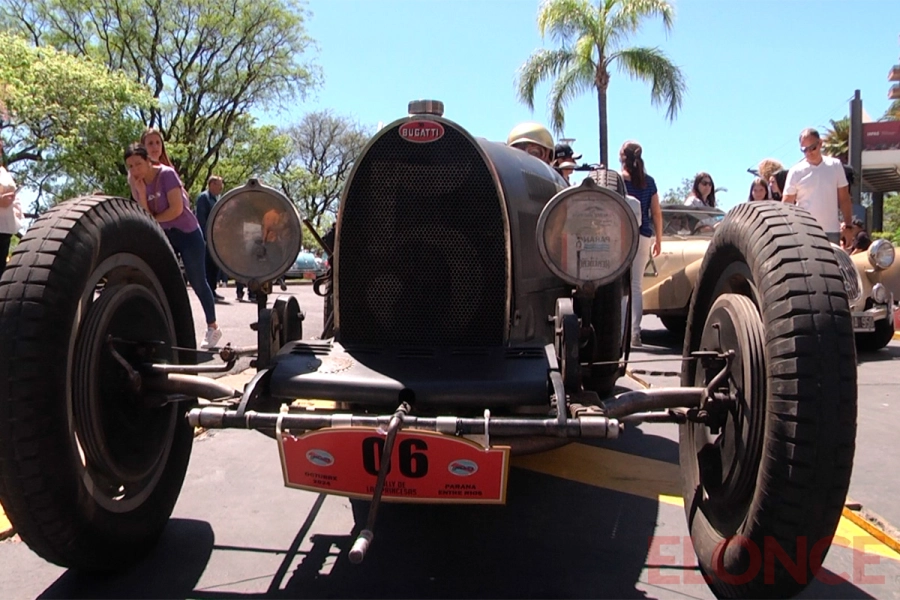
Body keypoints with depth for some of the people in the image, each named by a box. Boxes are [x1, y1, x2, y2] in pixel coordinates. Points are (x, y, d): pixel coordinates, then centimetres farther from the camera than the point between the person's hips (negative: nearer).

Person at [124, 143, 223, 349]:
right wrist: (141, 192, -17)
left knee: (197, 282, 1)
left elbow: (177, 209, -21)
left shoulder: (166, 174, -15)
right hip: (164, 236, 7)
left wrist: (153, 219, -8)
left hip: (187, 233, -6)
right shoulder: (140, 182, 3)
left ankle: (213, 327, 14)